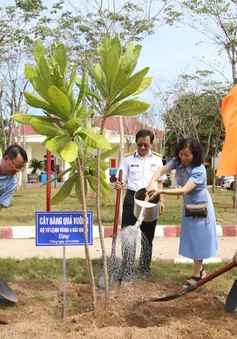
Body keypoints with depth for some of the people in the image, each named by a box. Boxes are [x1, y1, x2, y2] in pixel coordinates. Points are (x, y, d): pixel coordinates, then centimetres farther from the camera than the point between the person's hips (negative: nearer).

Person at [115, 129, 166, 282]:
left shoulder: (157, 159, 7)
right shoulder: (128, 158, -1)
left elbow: (160, 181, 12)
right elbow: (123, 180, -2)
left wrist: (161, 200, 7)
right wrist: (119, 185, -24)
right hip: (132, 199, -2)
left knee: (148, 237, 12)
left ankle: (144, 269, 27)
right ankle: (126, 272, 0)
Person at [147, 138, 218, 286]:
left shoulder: (199, 170, -31)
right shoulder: (177, 161, -12)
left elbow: (184, 190, -40)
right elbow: (161, 170, -22)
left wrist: (161, 191, -48)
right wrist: (151, 183, -42)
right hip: (188, 206, 7)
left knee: (199, 240, 1)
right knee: (192, 240, 14)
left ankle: (196, 275, 11)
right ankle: (200, 270, 30)